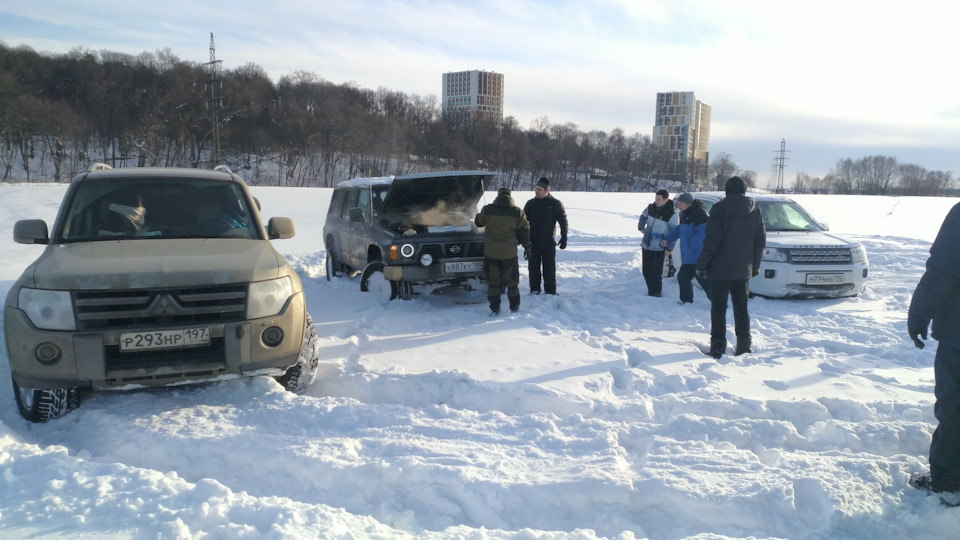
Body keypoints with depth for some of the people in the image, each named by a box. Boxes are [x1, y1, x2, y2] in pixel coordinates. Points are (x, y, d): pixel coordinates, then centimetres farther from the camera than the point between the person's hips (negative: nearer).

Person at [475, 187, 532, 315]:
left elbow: (478, 222, 12)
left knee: (493, 281, 9)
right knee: (512, 280, 14)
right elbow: (524, 231, 0)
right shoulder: (517, 212, -4)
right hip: (509, 252, 0)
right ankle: (514, 306, 21)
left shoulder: (487, 210, -4)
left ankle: (495, 308, 9)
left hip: (490, 252, 0)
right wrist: (527, 247, 12)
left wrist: (477, 217, 35)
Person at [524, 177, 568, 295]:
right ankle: (534, 290, 17)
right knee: (533, 267, 6)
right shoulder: (530, 203, 4)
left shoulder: (556, 204, -3)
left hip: (548, 243, -2)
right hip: (532, 242, 3)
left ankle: (550, 291, 11)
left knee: (549, 268, 3)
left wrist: (564, 238, -5)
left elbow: (563, 222, 1)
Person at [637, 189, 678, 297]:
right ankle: (651, 291, 26)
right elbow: (643, 217, 23)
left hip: (659, 249, -5)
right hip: (646, 246, 5)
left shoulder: (672, 215, -14)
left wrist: (669, 248, -12)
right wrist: (641, 227, 10)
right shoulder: (650, 208, 0)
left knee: (656, 273, -5)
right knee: (646, 272, 11)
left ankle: (656, 293, 10)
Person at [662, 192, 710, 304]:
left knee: (704, 280, -10)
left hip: (698, 256, -10)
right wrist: (668, 239, 14)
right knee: (683, 277, 15)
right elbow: (679, 229, 26)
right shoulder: (684, 214, 15)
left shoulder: (699, 212, -17)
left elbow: (703, 232, -24)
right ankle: (686, 300, 28)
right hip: (688, 256, 10)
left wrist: (691, 246, -23)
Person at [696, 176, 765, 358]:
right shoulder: (755, 210, 6)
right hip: (743, 270, 5)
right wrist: (755, 265, 19)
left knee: (718, 309, 0)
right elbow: (760, 241, 10)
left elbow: (711, 241, -13)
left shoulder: (719, 209, -10)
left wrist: (701, 265, -6)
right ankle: (744, 344, 19)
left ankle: (718, 347, 0)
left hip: (720, 269, -5)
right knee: (741, 308, 15)